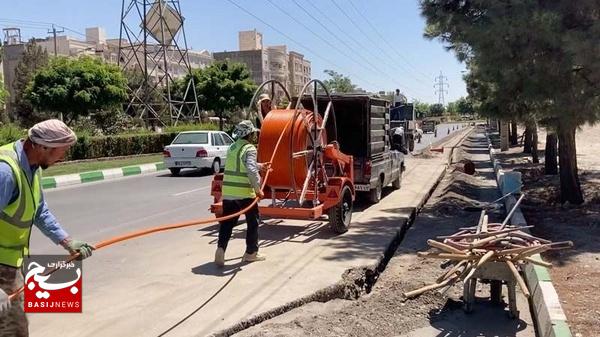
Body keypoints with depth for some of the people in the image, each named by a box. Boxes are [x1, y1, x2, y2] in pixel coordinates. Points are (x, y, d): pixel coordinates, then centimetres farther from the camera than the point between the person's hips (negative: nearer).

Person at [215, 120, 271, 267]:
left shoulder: (232, 147, 16)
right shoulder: (249, 149, -9)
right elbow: (251, 171, -22)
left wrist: (260, 166, 35)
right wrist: (258, 189, -14)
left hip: (227, 192, 7)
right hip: (244, 193, -6)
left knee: (227, 222, 11)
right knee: (253, 221, 11)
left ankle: (221, 249, -4)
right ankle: (251, 253, 18)